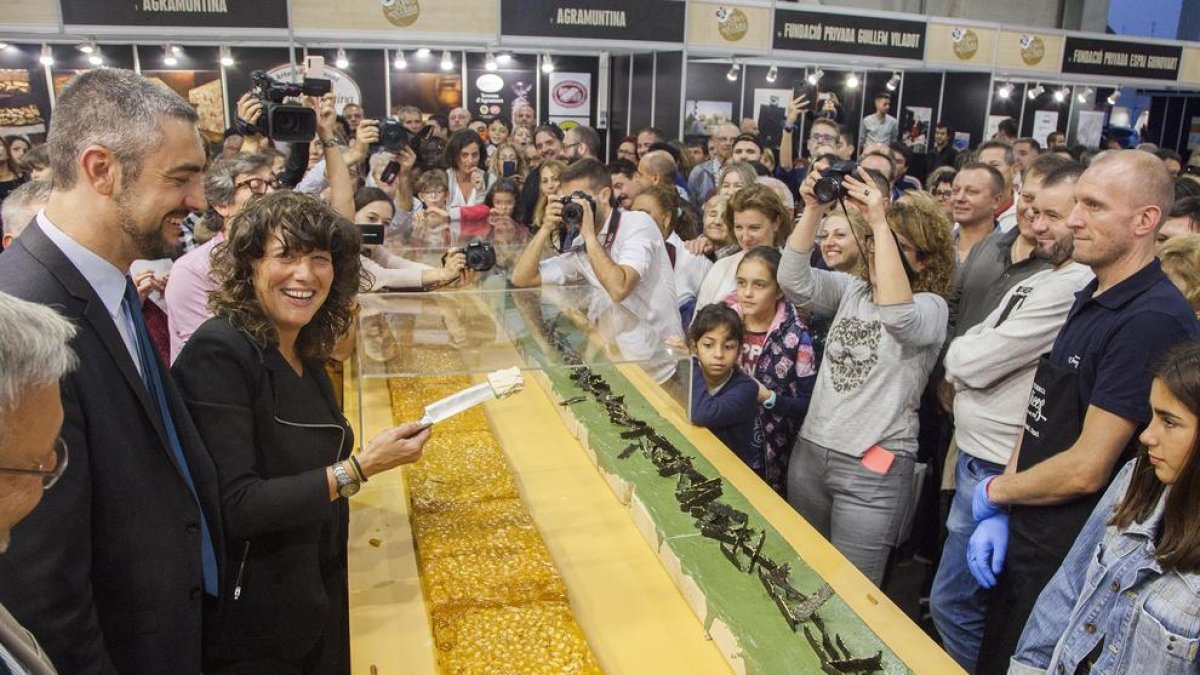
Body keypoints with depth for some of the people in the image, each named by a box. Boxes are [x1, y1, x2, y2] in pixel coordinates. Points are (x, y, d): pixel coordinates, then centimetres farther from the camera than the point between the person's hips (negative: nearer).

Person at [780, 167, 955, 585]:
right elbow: (794, 281, -8)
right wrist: (814, 210, -19)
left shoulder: (931, 308, -6)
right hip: (809, 450, 5)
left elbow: (897, 314, -30)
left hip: (874, 468, -5)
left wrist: (881, 224, -30)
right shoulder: (850, 290, 9)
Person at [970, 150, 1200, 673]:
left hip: (1069, 564, -8)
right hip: (1022, 543, 8)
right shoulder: (1087, 300, 7)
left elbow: (1086, 469, -23)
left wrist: (994, 492, -7)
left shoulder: (1152, 321, -22)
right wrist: (1001, 514, 2)